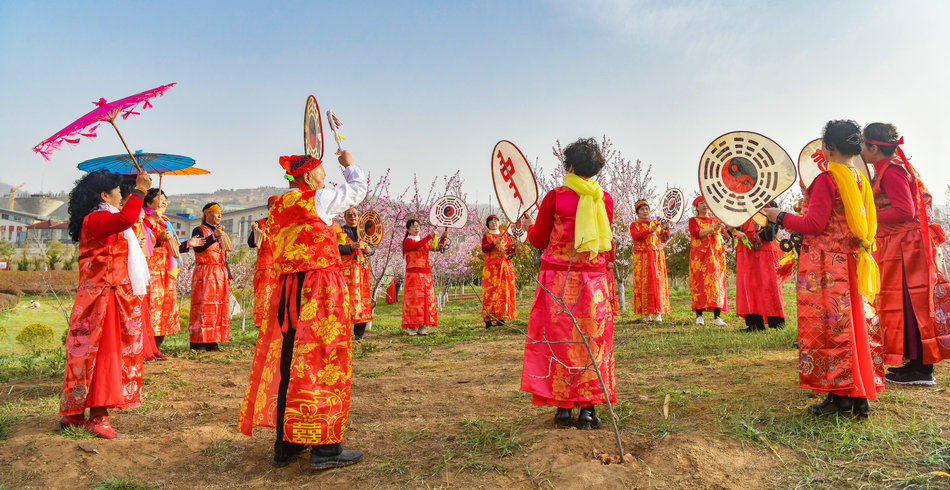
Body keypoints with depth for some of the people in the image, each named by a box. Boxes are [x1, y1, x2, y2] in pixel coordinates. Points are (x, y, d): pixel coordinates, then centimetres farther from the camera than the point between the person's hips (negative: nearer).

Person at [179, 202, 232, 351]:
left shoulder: (221, 231, 21)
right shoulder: (199, 230, 0)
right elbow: (198, 248, -19)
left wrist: (227, 274, 18)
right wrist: (214, 236, -29)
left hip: (220, 274, 7)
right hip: (205, 274, -7)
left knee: (220, 306, 3)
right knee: (203, 306, -9)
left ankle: (212, 341, 7)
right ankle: (198, 342, -5)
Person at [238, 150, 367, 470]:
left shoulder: (278, 207, 14)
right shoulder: (319, 198, -5)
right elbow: (357, 189, 9)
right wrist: (349, 165, 27)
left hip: (287, 288, 8)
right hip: (320, 286, -7)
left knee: (288, 361, 11)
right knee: (321, 360, -5)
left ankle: (286, 444, 21)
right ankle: (324, 448, -1)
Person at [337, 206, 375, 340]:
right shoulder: (339, 231, 7)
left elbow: (373, 247, 16)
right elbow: (336, 249, -4)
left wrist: (369, 249, -7)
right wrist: (350, 247, -18)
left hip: (362, 268, 4)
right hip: (346, 268, -3)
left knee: (363, 296, -1)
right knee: (347, 297, -11)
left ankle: (359, 332, 5)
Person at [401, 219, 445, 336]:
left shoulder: (425, 241, 20)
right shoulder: (407, 241, 0)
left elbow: (437, 248, 10)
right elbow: (417, 245, -20)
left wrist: (442, 238, -6)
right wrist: (430, 236, -24)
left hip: (426, 274, 6)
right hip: (413, 274, -6)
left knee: (426, 299, 2)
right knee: (414, 299, -8)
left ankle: (422, 327, 5)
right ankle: (411, 327, -4)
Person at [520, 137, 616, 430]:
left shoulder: (555, 197, -7)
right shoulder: (605, 199, 4)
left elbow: (539, 241, 2)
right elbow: (606, 243, 12)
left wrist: (529, 225, 22)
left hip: (558, 279, -2)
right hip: (594, 279, 3)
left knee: (559, 340, 5)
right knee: (592, 341, 7)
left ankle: (563, 408, 9)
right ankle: (587, 408, 9)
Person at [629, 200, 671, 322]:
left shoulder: (656, 223, 16)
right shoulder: (634, 225, 8)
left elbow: (664, 239, 8)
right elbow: (636, 237, -12)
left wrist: (666, 231, -12)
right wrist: (649, 231, -23)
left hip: (657, 257, 2)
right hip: (642, 257, -2)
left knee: (657, 282, -4)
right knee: (643, 284, -6)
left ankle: (658, 313, -5)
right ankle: (646, 313, -4)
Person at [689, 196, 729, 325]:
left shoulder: (715, 220, 19)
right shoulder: (693, 220, 9)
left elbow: (724, 233, 6)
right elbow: (696, 233, -10)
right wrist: (712, 229, -20)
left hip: (716, 254, 3)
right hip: (700, 255, -3)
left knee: (716, 282, -5)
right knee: (699, 282, -8)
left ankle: (717, 317, -7)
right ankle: (699, 315, -6)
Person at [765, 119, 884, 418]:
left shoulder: (826, 179, -13)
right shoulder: (861, 180, 12)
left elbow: (814, 225, -17)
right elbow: (866, 224, 21)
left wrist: (780, 217, -5)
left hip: (826, 266, -8)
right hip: (853, 265, 8)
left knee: (829, 327, -3)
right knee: (855, 327, 11)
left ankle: (839, 397, 1)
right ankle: (861, 396, 17)